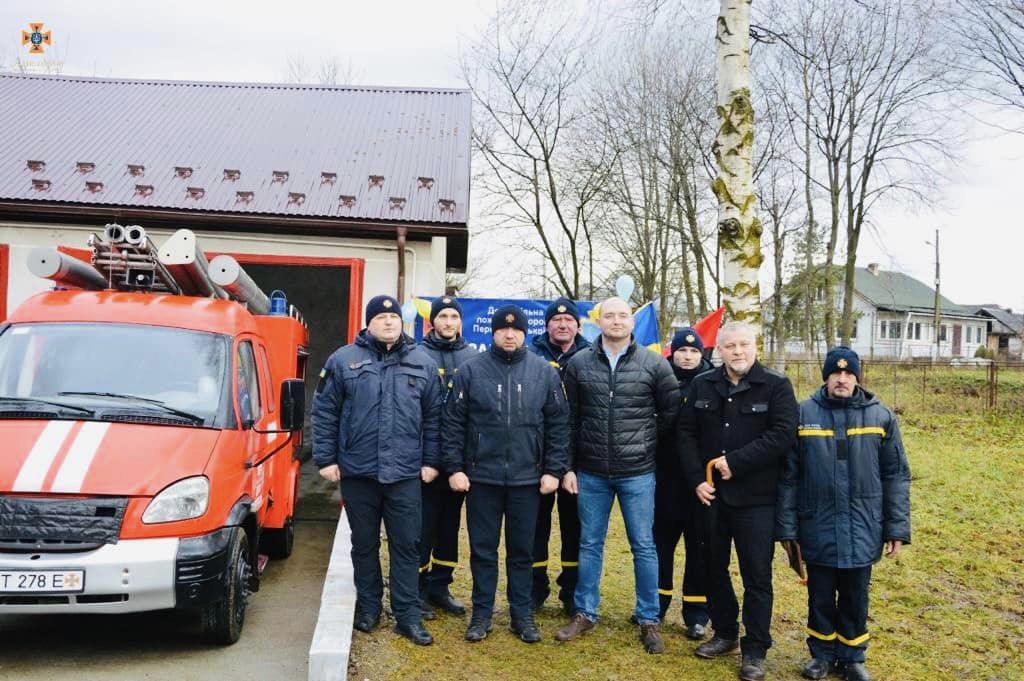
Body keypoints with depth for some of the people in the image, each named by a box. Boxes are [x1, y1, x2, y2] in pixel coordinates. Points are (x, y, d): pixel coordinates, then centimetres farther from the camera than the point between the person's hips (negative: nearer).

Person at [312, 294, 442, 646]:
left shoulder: (423, 363, 5)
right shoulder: (343, 360, 0)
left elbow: (433, 417, 8)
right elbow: (324, 412, 1)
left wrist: (431, 460, 3)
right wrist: (326, 459, -4)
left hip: (405, 473, 1)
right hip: (357, 472, 0)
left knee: (406, 545, 5)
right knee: (364, 544, 13)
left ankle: (408, 615, 14)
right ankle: (368, 607, 28)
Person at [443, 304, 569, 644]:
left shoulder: (544, 372, 1)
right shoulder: (471, 370, -2)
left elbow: (558, 424, 3)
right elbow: (453, 422, 0)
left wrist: (553, 470, -2)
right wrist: (454, 468, -5)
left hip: (527, 478, 1)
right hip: (481, 476, 0)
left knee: (522, 550, 11)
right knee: (483, 549, 9)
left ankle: (522, 614, 24)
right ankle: (482, 613, 23)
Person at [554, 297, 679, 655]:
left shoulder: (653, 364, -4)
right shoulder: (578, 364, 0)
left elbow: (672, 411, 5)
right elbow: (570, 420, 3)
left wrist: (645, 440, 2)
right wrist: (568, 467, 2)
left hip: (637, 473, -1)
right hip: (591, 473, 1)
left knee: (643, 547, 7)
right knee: (590, 544, 12)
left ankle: (648, 620, 21)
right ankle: (584, 614, 26)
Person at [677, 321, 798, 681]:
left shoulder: (777, 386, -5)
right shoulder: (702, 385, 6)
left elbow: (783, 435, -15)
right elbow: (686, 433, 6)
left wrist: (735, 462, -18)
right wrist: (696, 479, -5)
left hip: (756, 498, -4)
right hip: (711, 494, 4)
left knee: (757, 575, 4)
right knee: (714, 567, 15)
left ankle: (754, 649, 18)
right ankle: (724, 632, 33)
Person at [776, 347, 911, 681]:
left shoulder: (881, 416, 0)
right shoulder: (803, 414, -2)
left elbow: (896, 476, 3)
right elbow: (789, 476, 0)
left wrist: (897, 527, 0)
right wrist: (787, 527, -2)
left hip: (862, 530, 1)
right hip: (817, 528, 0)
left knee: (855, 598, 13)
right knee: (820, 597, 12)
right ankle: (822, 653, 31)